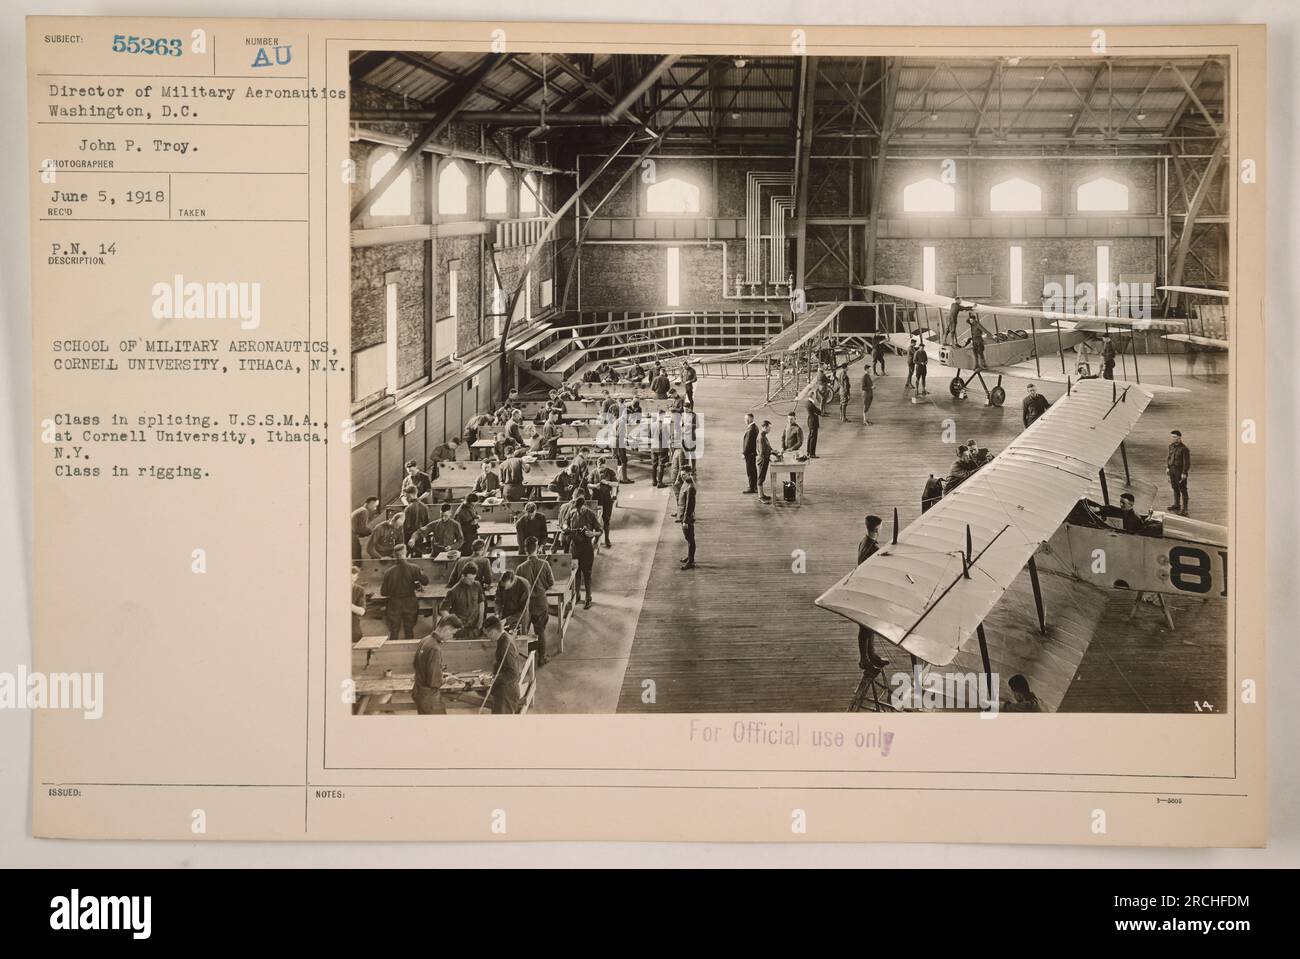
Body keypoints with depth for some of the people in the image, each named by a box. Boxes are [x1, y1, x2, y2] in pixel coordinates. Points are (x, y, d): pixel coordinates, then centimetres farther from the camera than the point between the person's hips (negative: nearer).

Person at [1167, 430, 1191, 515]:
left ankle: (1184, 509, 0)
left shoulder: (1184, 449, -15)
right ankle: (1177, 504, 35)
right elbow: (1168, 457, 17)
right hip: (1172, 470, 8)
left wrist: (1184, 473, -17)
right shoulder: (1171, 446, 7)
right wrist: (1167, 467, 9)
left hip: (1180, 471, -8)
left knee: (1182, 489, -3)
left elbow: (1186, 462, -15)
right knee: (1175, 488, 20)